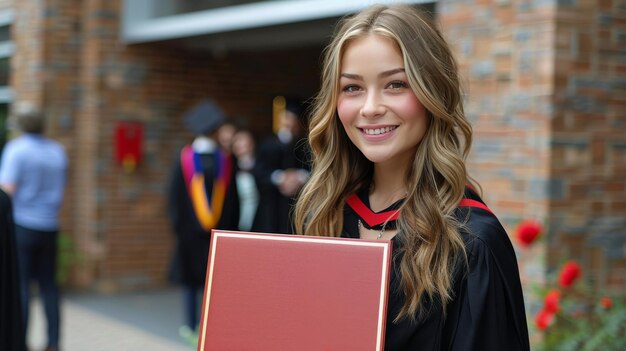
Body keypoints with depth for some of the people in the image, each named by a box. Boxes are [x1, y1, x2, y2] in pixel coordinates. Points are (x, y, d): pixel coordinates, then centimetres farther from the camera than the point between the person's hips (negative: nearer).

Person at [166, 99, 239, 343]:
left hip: (190, 230, -1)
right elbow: (233, 199, 2)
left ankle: (190, 326, 12)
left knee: (189, 280, 10)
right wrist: (230, 228, 10)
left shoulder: (184, 158, -6)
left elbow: (174, 195, -4)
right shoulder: (226, 161, -2)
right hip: (219, 231, 1)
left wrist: (177, 224, 4)